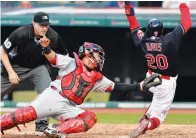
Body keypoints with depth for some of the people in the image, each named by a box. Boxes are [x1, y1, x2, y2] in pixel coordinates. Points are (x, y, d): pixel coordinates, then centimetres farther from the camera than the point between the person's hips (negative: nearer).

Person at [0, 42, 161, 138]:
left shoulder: (97, 78, 20)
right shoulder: (72, 63, 6)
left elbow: (117, 87, 17)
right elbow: (52, 57, -8)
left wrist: (141, 85, 8)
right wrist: (46, 47, -32)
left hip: (69, 107, 6)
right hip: (54, 96, -5)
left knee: (90, 118, -17)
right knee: (29, 114, -26)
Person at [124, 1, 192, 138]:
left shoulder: (143, 40, -12)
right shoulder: (170, 40, -24)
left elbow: (134, 26, 4)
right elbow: (187, 23, -15)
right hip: (167, 83, -5)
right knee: (158, 114, -4)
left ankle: (147, 116, 17)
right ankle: (148, 124, -37)